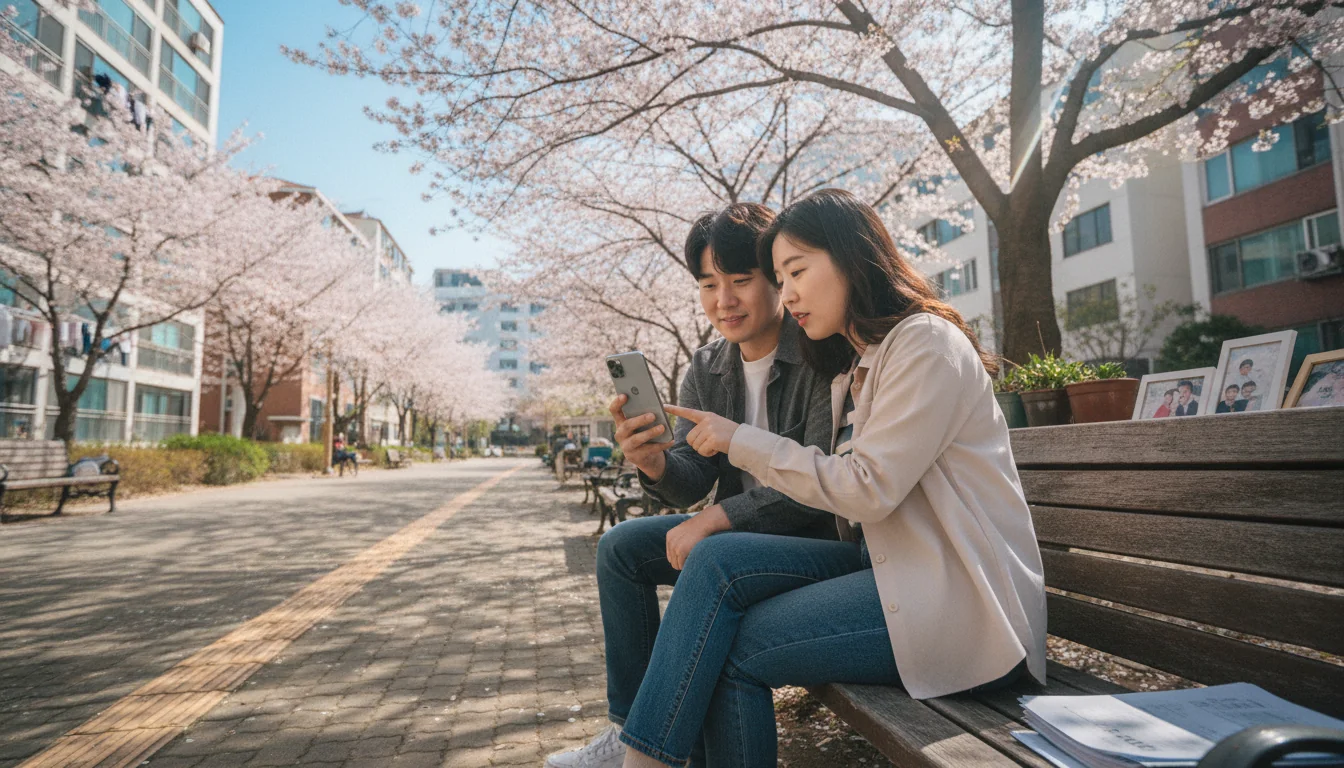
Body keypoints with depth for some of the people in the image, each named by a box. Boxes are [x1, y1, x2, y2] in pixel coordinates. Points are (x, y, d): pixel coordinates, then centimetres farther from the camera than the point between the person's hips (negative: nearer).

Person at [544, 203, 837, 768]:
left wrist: (717, 517, -27)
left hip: (818, 536, -7)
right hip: (735, 531, 7)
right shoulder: (706, 370, 2)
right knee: (620, 547, -2)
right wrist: (656, 464, -28)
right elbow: (692, 482, -4)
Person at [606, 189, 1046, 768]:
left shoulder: (927, 341, -11)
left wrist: (742, 442, -11)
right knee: (718, 560, -13)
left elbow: (867, 488, -18)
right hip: (889, 564, 8)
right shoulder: (853, 368, 17)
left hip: (960, 603, -8)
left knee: (732, 648, -16)